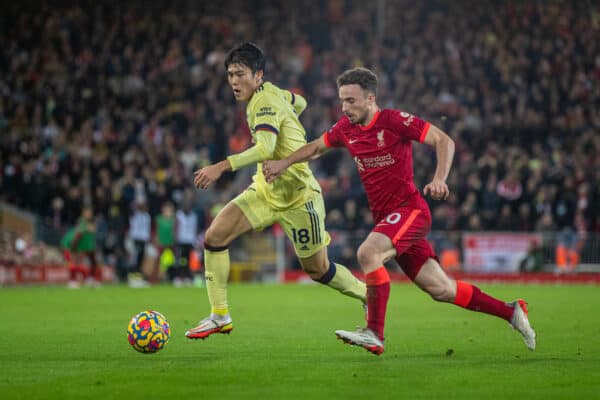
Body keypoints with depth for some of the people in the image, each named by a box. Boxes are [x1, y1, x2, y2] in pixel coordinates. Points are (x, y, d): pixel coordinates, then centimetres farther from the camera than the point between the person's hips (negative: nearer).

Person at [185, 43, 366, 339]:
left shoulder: (266, 102, -23)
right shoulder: (271, 92, 3)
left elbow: (265, 149, -39)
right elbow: (299, 102, 23)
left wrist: (221, 167, -46)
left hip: (298, 198, -8)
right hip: (264, 190, 8)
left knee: (318, 271, 4)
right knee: (215, 236, -11)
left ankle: (368, 296, 32)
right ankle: (219, 316, -5)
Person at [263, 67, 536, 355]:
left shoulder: (395, 120, -12)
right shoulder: (346, 129, 8)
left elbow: (444, 141, -13)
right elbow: (316, 147, 27)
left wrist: (439, 179, -26)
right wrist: (284, 163, 14)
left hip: (409, 209, -7)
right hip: (385, 218, 7)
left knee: (367, 253, -30)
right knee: (441, 290, 8)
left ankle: (375, 334, -26)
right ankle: (510, 312, 23)